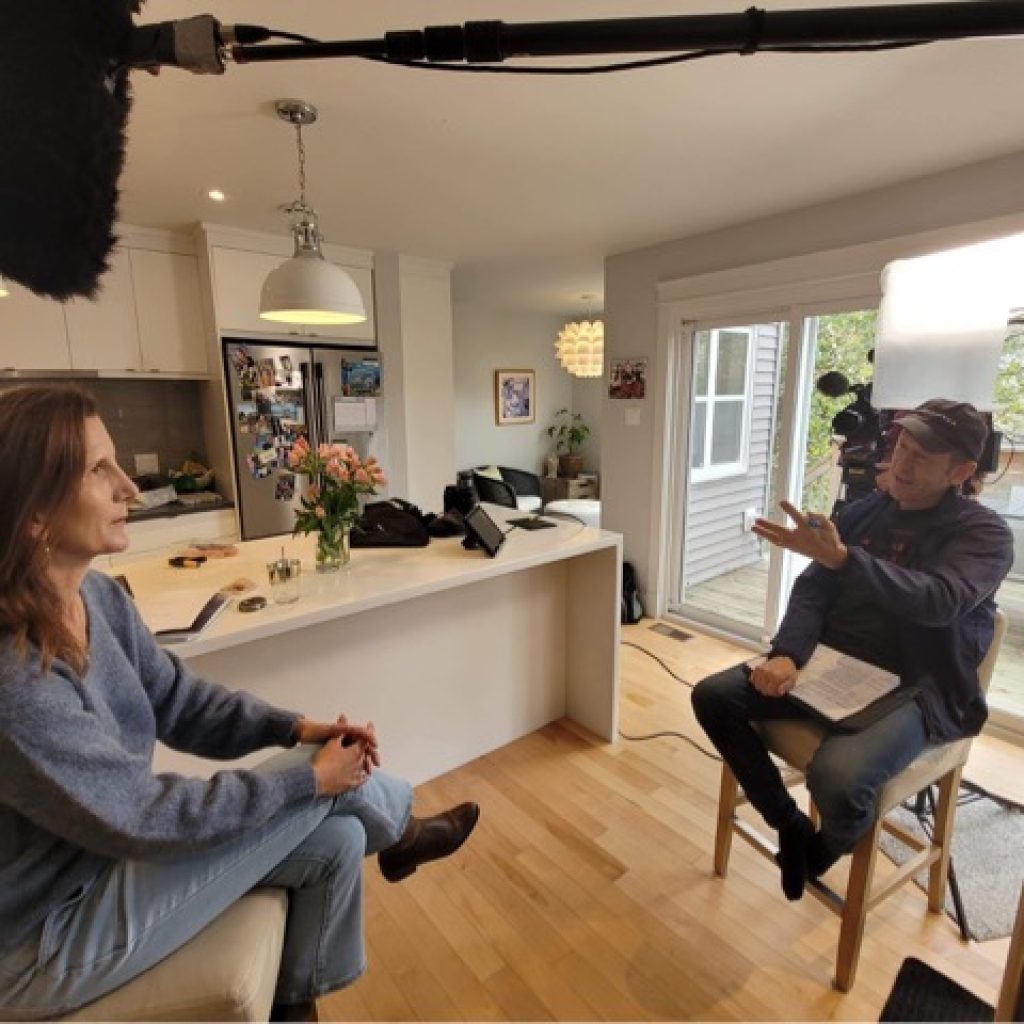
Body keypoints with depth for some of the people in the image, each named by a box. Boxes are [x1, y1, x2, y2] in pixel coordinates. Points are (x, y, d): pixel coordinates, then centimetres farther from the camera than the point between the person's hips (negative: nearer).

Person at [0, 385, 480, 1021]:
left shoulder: (98, 596, -7)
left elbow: (179, 700, 1)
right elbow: (144, 818, -28)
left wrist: (293, 727, -13)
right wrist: (311, 773, -20)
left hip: (106, 847, 8)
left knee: (336, 841, 0)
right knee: (330, 776, -11)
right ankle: (401, 835, 23)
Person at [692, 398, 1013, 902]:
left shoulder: (985, 534, -7)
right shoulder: (864, 511, 7)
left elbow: (939, 601, -27)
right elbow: (812, 587, 1)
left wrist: (839, 558, -42)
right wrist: (787, 654, -18)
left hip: (915, 689, -5)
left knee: (837, 776, -33)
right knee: (712, 696, -12)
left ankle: (824, 850, 7)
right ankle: (791, 825, 6)